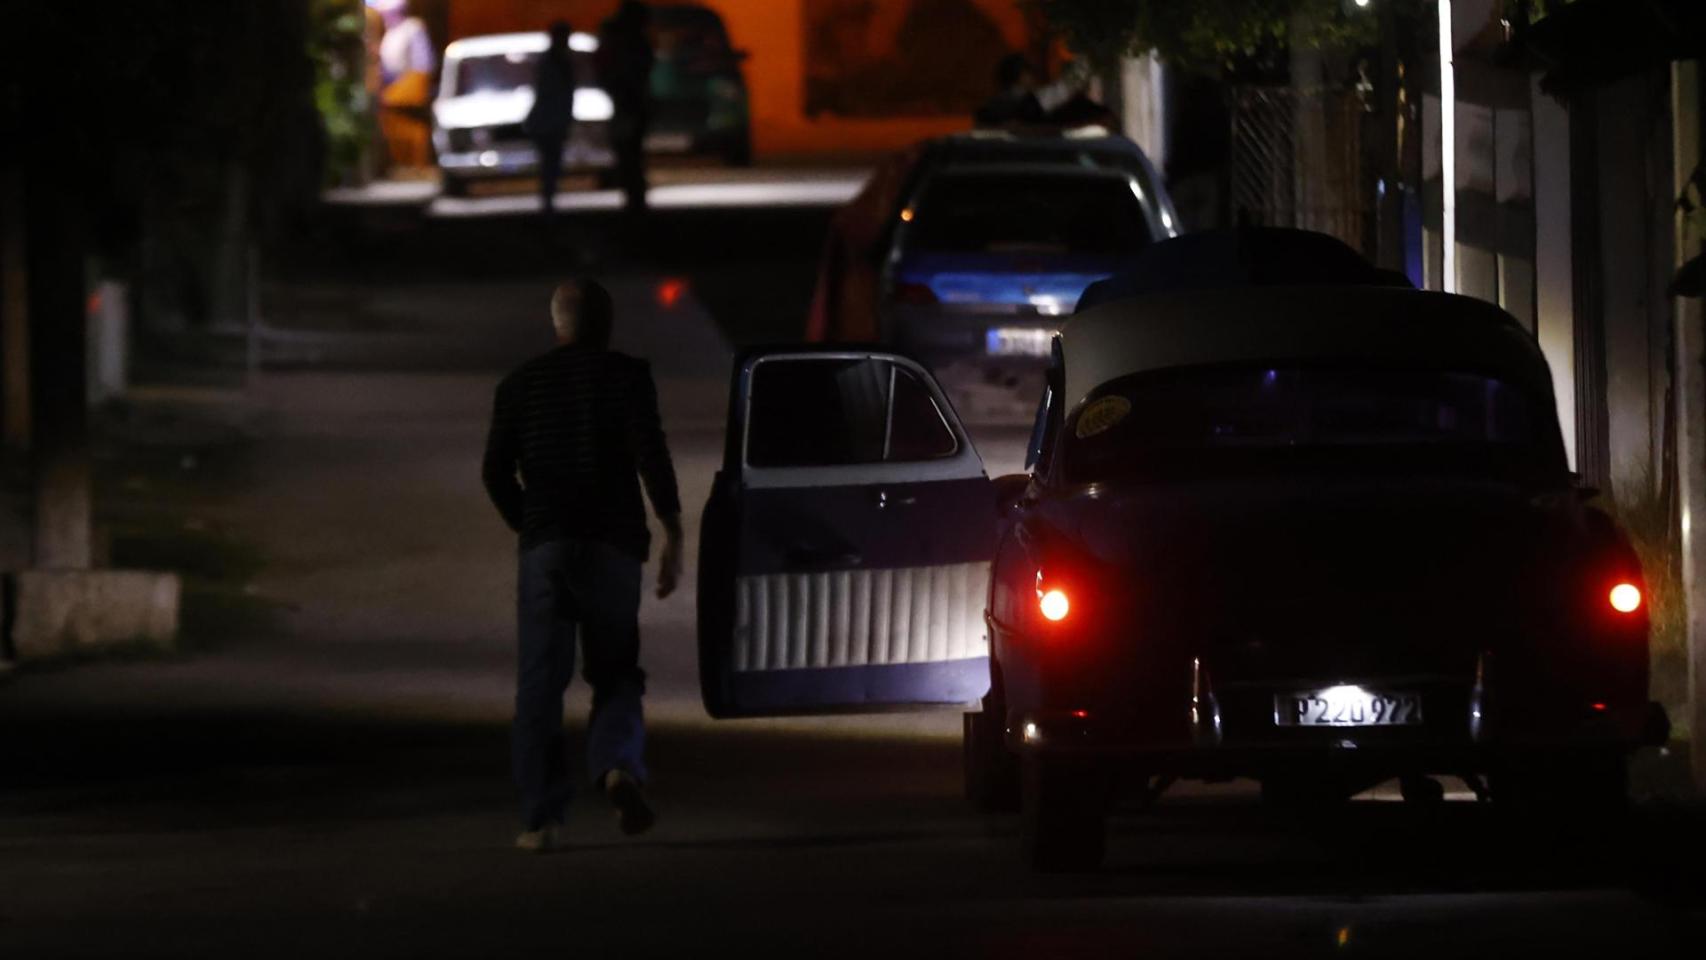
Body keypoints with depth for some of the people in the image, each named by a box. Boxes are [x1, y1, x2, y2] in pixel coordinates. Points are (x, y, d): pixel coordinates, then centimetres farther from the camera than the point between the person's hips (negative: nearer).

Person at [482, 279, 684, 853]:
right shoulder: (627, 376, 2)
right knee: (615, 675, 9)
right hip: (613, 545, -1)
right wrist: (673, 533, -6)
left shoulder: (521, 383, 9)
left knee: (540, 682, 2)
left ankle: (542, 816, -6)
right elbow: (652, 456, -9)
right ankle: (618, 766, -20)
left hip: (546, 546, 1)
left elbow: (496, 472, 4)